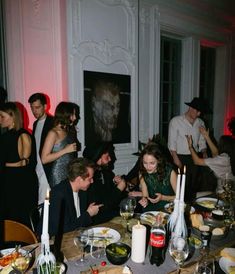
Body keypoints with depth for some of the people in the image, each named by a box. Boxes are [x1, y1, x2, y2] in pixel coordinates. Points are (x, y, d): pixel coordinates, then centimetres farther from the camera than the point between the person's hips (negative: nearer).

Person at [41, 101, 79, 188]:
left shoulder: (67, 132, 10)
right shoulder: (53, 133, -10)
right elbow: (44, 159, -17)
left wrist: (74, 148, 6)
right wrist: (65, 150, -17)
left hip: (70, 174, 6)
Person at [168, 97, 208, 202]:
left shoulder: (200, 123, 10)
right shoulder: (176, 121, -5)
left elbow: (202, 141, 15)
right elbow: (172, 142, -8)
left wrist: (204, 153, -1)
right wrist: (175, 158, -14)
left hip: (195, 158, 5)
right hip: (181, 158, -4)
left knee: (194, 185, 10)